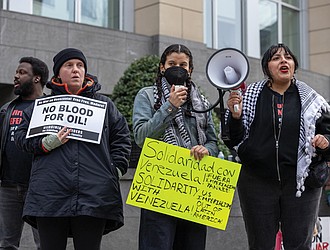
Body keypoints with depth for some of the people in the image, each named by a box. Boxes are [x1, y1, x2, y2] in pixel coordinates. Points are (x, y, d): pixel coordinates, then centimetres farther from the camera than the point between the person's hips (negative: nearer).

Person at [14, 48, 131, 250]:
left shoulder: (105, 104, 17)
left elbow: (121, 138, 16)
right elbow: (22, 137, 11)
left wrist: (116, 169, 2)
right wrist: (47, 143, -8)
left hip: (94, 194, 0)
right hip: (50, 196, 0)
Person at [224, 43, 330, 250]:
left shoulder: (311, 99, 7)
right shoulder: (250, 96, 5)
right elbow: (233, 141, 5)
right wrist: (234, 115, -13)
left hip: (301, 182, 0)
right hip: (257, 184, 0)